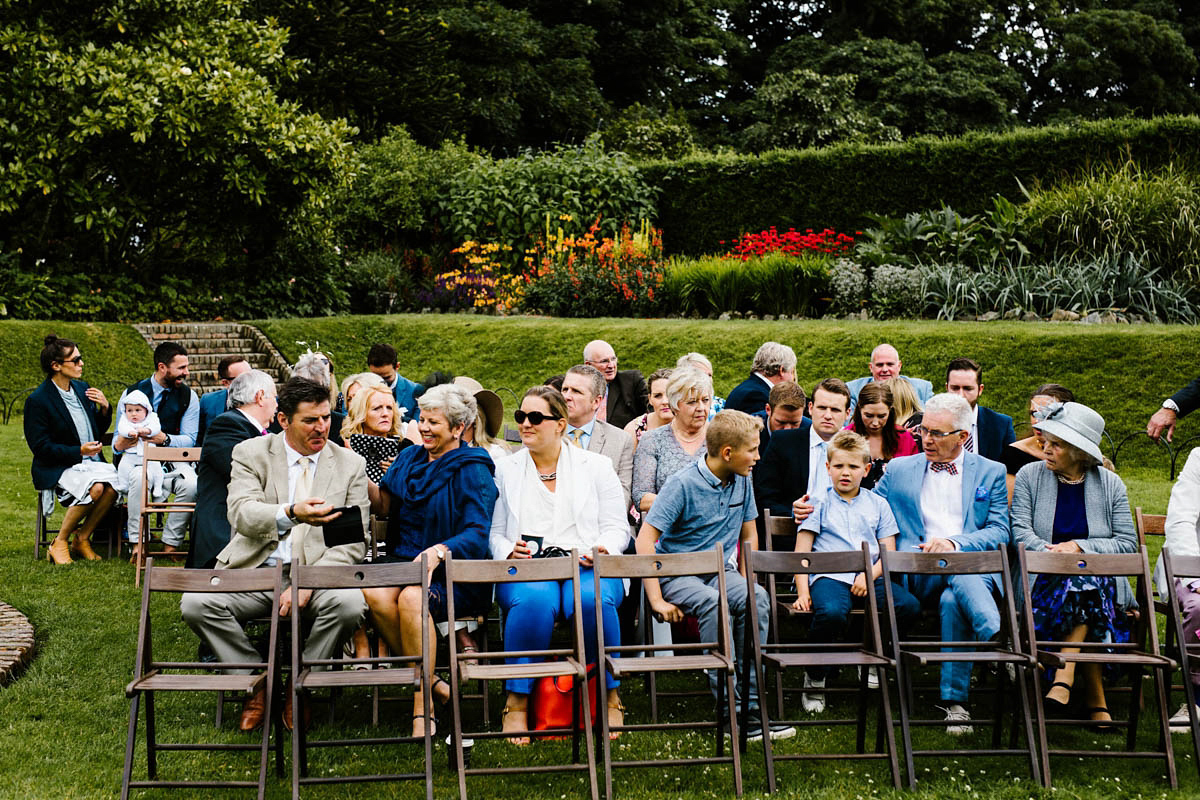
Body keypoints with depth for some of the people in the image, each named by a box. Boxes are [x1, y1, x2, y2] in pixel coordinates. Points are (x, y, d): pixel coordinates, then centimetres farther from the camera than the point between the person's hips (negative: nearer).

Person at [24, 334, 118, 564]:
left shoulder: (82, 389, 11)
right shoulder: (37, 400, -9)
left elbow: (99, 431, 20)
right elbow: (40, 447, -11)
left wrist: (105, 408, -1)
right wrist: (78, 451, -20)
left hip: (91, 462, 6)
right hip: (57, 468, -6)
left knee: (113, 482, -27)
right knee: (95, 487, -34)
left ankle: (82, 539, -8)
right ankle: (59, 543, -13)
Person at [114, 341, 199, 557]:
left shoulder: (188, 397, 5)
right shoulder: (132, 393, 4)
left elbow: (189, 439, -1)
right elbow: (119, 435, 6)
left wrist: (164, 439, -22)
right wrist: (118, 444, -20)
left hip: (174, 461, 1)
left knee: (192, 484, -32)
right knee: (139, 478, -37)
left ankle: (170, 545, -19)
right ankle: (137, 544, -27)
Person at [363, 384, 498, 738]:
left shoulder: (472, 471, -3)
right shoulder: (409, 458, 17)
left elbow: (477, 534, -13)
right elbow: (383, 504, 15)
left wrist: (438, 551, -31)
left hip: (453, 576, -5)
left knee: (412, 598, -36)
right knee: (374, 593, -28)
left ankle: (422, 708, -26)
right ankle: (431, 683, -17)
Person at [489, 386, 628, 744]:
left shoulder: (596, 466, 15)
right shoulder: (505, 470, 17)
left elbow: (617, 528, 11)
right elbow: (493, 533, 13)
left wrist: (603, 549, -11)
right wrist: (509, 551, -10)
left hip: (587, 567, 0)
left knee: (592, 600, -36)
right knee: (533, 601, -37)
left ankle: (609, 695, -15)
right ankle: (517, 701, -26)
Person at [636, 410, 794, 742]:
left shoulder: (742, 481, 5)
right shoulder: (683, 484, -14)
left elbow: (748, 534, 18)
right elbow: (645, 538, -16)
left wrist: (745, 582, 4)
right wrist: (656, 599, -21)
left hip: (721, 570, 5)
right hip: (677, 573, -5)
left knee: (757, 597, -29)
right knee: (712, 603, -38)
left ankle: (751, 702, -27)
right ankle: (732, 711, -35)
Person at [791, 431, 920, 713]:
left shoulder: (877, 505, 19)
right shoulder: (818, 504, 12)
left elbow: (889, 553, 12)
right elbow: (802, 552, 5)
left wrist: (870, 575, -9)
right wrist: (803, 592, -9)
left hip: (870, 577, 3)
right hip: (829, 575, -3)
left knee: (909, 605, -25)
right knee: (831, 612, -37)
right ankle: (815, 679, -12)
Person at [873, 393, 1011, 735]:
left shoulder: (991, 472, 17)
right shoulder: (899, 470, 22)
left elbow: (999, 532, 7)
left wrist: (953, 543, -11)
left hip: (975, 567, 0)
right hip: (919, 574, 0)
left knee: (952, 601, -38)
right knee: (960, 574, -38)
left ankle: (955, 701, -37)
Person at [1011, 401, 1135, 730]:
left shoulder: (1110, 484, 7)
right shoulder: (1029, 476, 7)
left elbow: (1127, 543, 2)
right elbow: (1020, 530, -3)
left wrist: (1080, 547, -13)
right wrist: (1052, 553, -21)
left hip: (1101, 580, 0)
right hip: (1044, 580, 0)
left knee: (1081, 584, -37)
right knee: (1081, 590, -35)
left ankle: (1064, 678, -34)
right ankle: (1094, 697, -30)